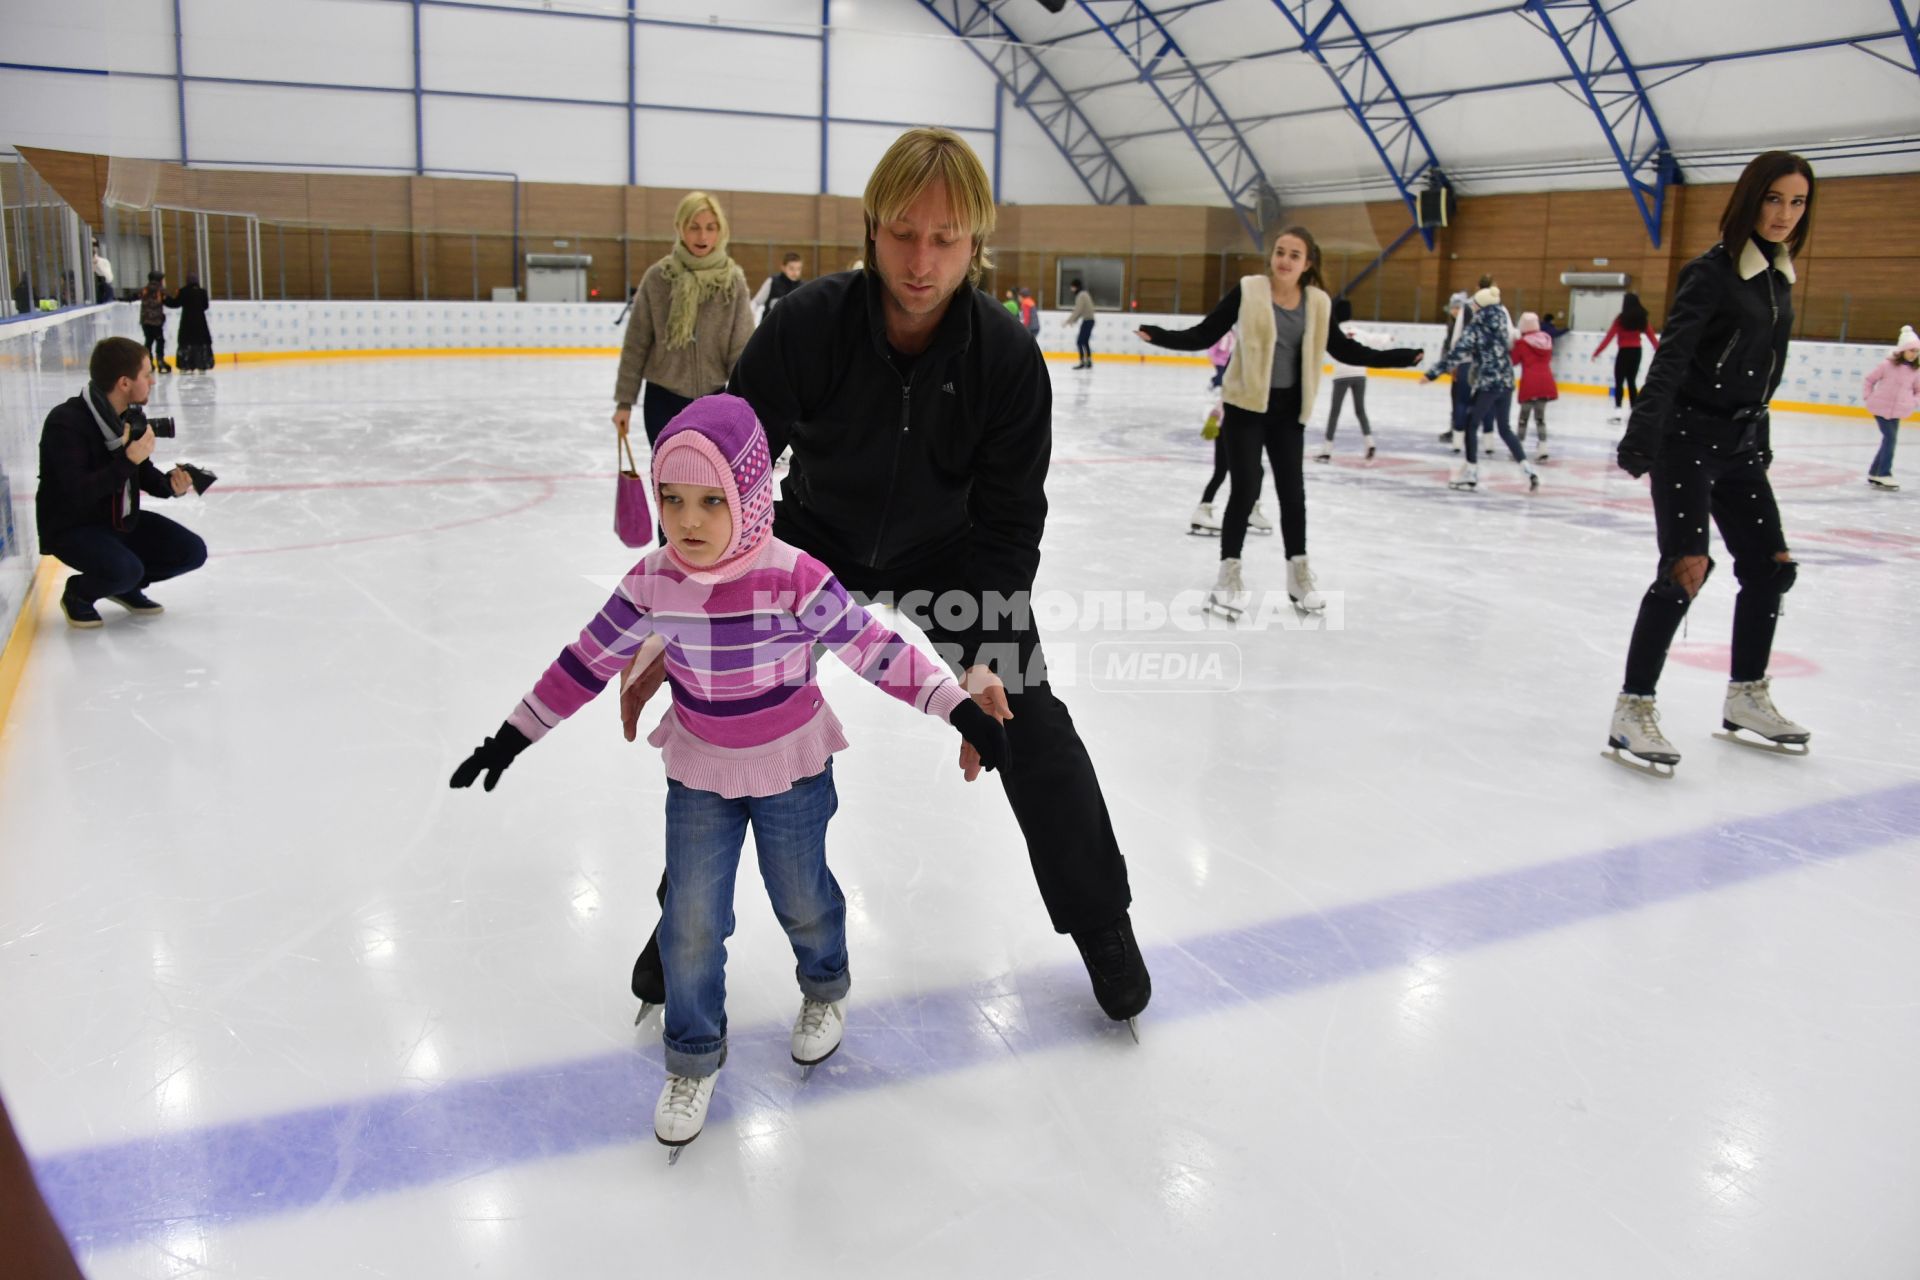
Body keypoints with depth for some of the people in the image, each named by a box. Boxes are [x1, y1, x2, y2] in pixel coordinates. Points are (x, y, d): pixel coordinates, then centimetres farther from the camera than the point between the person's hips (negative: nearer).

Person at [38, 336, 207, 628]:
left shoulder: (132, 415, -2)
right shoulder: (65, 423, -25)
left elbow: (143, 475, 7)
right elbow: (78, 494, -32)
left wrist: (171, 484, -14)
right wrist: (127, 461, -33)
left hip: (121, 519, 7)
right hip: (72, 528, -7)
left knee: (192, 551, -4)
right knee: (126, 570, -32)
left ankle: (125, 586, 18)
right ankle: (78, 594, 2)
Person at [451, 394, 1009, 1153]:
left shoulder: (795, 580, -26)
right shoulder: (652, 585, -15)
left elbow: (874, 650, -21)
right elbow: (588, 662, -4)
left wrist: (961, 709, -25)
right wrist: (512, 737, 1)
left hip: (792, 771, -2)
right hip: (699, 777, 2)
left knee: (802, 899, 18)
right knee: (691, 922, 4)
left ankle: (825, 989, 51)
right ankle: (694, 1058, 28)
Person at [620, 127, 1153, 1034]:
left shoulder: (1008, 358, -26)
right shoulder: (807, 326, -28)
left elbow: (1006, 526, -19)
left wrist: (980, 657, -30)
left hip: (949, 558, 0)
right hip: (815, 543, 0)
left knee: (1032, 727, -5)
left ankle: (1100, 922, 16)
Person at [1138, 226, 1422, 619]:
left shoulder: (1318, 303, -1)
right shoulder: (1247, 292, -11)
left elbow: (1344, 350, 9)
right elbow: (1204, 335, -10)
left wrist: (1403, 358, 7)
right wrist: (1160, 336, -25)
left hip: (1287, 410, 3)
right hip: (1245, 406, -3)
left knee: (1292, 490, 10)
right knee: (1245, 487, -6)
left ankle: (1298, 575, 25)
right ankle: (1229, 575, 7)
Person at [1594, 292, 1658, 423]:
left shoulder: (1621, 318, -10)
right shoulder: (1641, 318, 5)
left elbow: (1609, 336, -13)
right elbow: (1651, 335, 11)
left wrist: (1597, 351, -10)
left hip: (1624, 352, -5)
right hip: (1636, 352, 5)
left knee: (1619, 382, -3)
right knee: (1632, 381, 15)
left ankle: (1617, 412, -14)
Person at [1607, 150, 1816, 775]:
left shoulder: (1779, 279, 11)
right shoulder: (1711, 273, -12)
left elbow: (1766, 371, 19)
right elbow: (1670, 361, -23)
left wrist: (1759, 439, 20)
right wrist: (1641, 437, -34)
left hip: (1739, 443, 9)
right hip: (1687, 438, -8)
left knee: (1771, 567, 11)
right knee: (1686, 568, -16)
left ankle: (1746, 700, 26)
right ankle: (1632, 710, -10)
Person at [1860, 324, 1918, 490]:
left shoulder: (1915, 371, 0)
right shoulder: (1887, 365, -11)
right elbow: (1870, 379, 0)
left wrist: (1913, 402, -5)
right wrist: (1868, 396, -4)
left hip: (1897, 412, 5)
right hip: (1881, 407, -5)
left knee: (1889, 440, 9)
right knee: (1890, 437, -13)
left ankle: (1874, 473, 23)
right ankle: (1884, 474, -8)